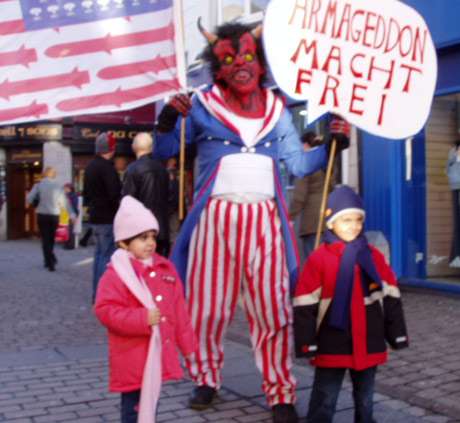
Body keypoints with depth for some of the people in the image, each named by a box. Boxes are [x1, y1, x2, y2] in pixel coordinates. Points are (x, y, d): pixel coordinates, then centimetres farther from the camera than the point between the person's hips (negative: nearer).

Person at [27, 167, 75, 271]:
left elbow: (29, 199, -10)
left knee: (45, 239, 3)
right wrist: (71, 214, 12)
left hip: (42, 215, -2)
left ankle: (50, 263, -4)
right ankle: (50, 260, 22)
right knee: (51, 239, 17)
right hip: (54, 215, 2)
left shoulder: (38, 185, -4)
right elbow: (64, 202, 3)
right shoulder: (57, 186, 1)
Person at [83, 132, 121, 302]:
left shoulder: (90, 166, 13)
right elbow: (114, 193, -23)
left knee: (99, 253, 16)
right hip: (107, 219, -9)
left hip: (95, 217, 9)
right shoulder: (106, 167, -17)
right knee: (107, 255, -6)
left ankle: (97, 293, 22)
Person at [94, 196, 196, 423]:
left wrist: (186, 341, 15)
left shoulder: (165, 268, 7)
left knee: (152, 396, 18)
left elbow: (178, 309, 12)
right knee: (134, 402, 2)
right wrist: (142, 319, -27)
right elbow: (105, 310, -20)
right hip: (133, 355, -6)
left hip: (160, 350, 6)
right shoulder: (116, 274, -14)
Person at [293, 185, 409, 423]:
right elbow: (304, 304, -9)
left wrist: (397, 334, 9)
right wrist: (306, 342, -10)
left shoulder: (374, 256, 3)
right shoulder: (319, 258, -9)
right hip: (332, 345, -4)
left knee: (365, 398, 19)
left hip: (369, 344, 4)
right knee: (325, 400, 3)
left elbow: (390, 297, 9)